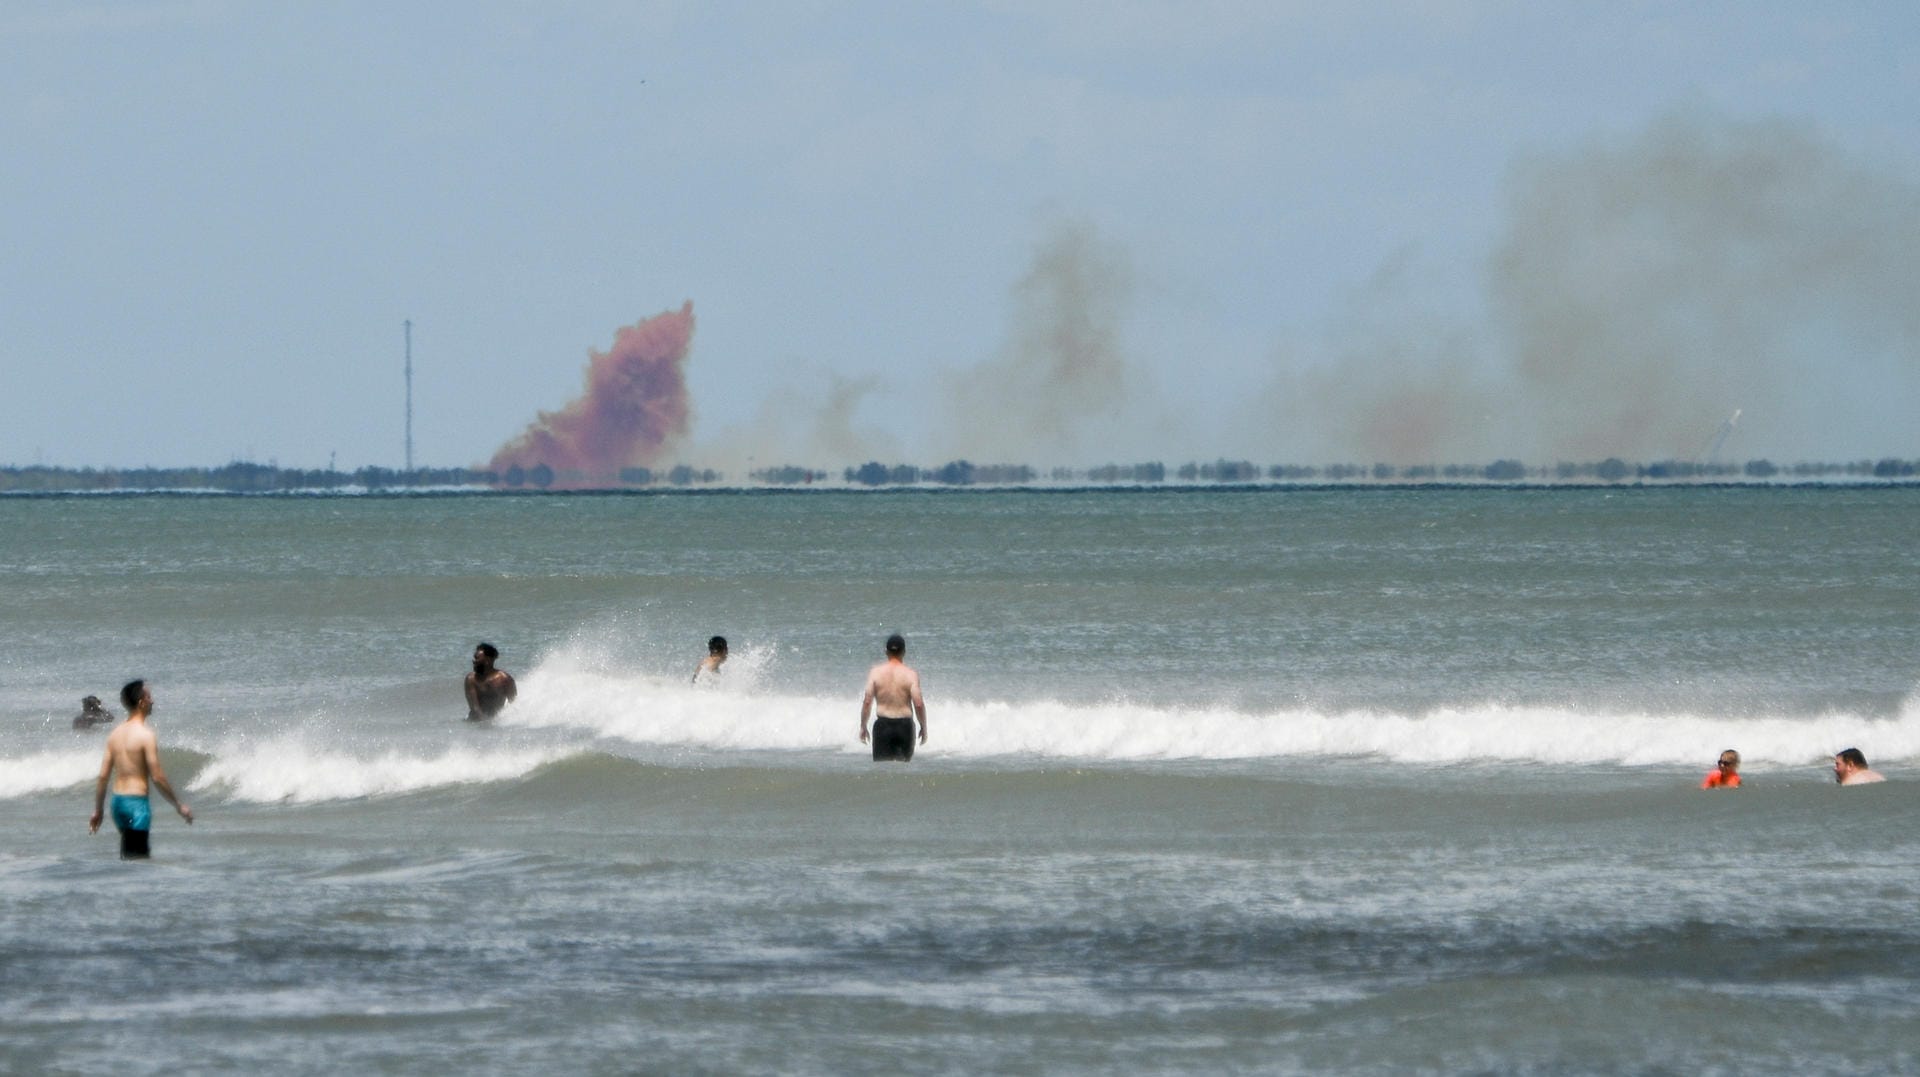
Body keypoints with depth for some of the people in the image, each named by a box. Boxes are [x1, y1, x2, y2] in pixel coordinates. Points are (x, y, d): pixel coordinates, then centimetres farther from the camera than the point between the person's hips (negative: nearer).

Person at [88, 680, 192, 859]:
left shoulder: (115, 735, 8)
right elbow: (157, 778, -15)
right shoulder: (145, 735, -14)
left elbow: (103, 777, 10)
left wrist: (97, 812, 18)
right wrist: (179, 806, -6)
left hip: (118, 802, 8)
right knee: (136, 858, -7)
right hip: (136, 803, -8)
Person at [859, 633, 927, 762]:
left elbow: (867, 702, -5)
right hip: (904, 726, 0)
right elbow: (918, 704, -9)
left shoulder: (875, 672, -3)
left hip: (883, 725, 0)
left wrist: (863, 726, 5)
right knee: (905, 765, 14)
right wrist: (923, 727, 4)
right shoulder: (910, 674, -6)